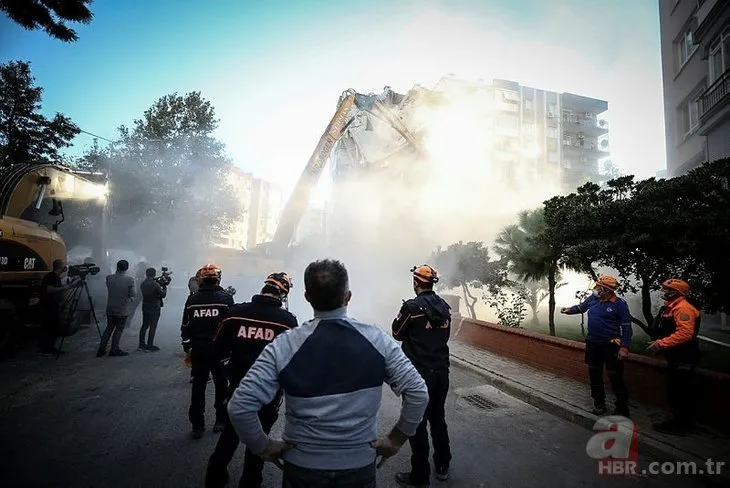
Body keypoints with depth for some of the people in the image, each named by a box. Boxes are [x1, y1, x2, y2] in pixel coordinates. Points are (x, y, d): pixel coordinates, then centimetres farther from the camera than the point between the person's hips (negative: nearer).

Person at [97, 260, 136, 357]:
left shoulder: (109, 278, -6)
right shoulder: (130, 280, -16)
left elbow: (109, 290, 10)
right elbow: (133, 295, -15)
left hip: (110, 309, 4)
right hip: (122, 310, -4)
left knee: (109, 328, 17)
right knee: (119, 329, 9)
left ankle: (101, 350, 21)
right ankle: (114, 350, 16)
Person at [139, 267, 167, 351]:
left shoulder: (142, 284, 3)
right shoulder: (155, 284, -18)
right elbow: (163, 295, -12)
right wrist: (164, 287, 2)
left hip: (145, 307, 7)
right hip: (154, 308, -7)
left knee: (144, 326, 15)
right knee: (153, 327, 0)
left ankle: (142, 344, 22)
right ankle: (150, 345, 3)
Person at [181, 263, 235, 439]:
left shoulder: (192, 299, 0)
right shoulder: (226, 298, -9)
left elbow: (185, 327, 5)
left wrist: (187, 348, 15)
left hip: (198, 349, 3)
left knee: (198, 386, 12)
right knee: (221, 385, 13)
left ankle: (197, 426, 19)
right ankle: (221, 421, 22)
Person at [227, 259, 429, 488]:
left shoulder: (283, 346, -17)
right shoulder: (377, 340, -14)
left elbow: (239, 406, -18)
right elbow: (418, 393, -13)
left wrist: (264, 447, -2)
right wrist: (395, 440, 0)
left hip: (302, 468, 0)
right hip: (360, 467, 1)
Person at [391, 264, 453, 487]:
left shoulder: (412, 306, -18)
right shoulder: (445, 306, 2)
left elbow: (397, 333, -5)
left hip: (420, 373, -6)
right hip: (442, 371, 7)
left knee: (417, 423, 6)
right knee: (438, 418, 21)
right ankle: (442, 466, 35)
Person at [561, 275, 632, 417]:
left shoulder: (619, 304, -14)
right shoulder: (593, 299, 0)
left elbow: (626, 327, -12)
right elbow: (581, 307, 18)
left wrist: (624, 347, -16)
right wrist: (569, 310, -1)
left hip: (610, 345, -6)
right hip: (592, 343, 6)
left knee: (615, 377, 2)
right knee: (594, 374, 15)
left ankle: (622, 408, 18)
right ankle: (599, 403, 32)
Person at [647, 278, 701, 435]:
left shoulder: (683, 308, -19)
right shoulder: (671, 308, 14)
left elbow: (685, 333, -29)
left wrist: (661, 343, -26)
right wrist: (659, 342, 11)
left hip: (682, 359, -11)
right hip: (676, 357, 11)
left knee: (677, 392, -3)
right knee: (679, 392, 19)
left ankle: (680, 425, 8)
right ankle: (683, 421, 30)